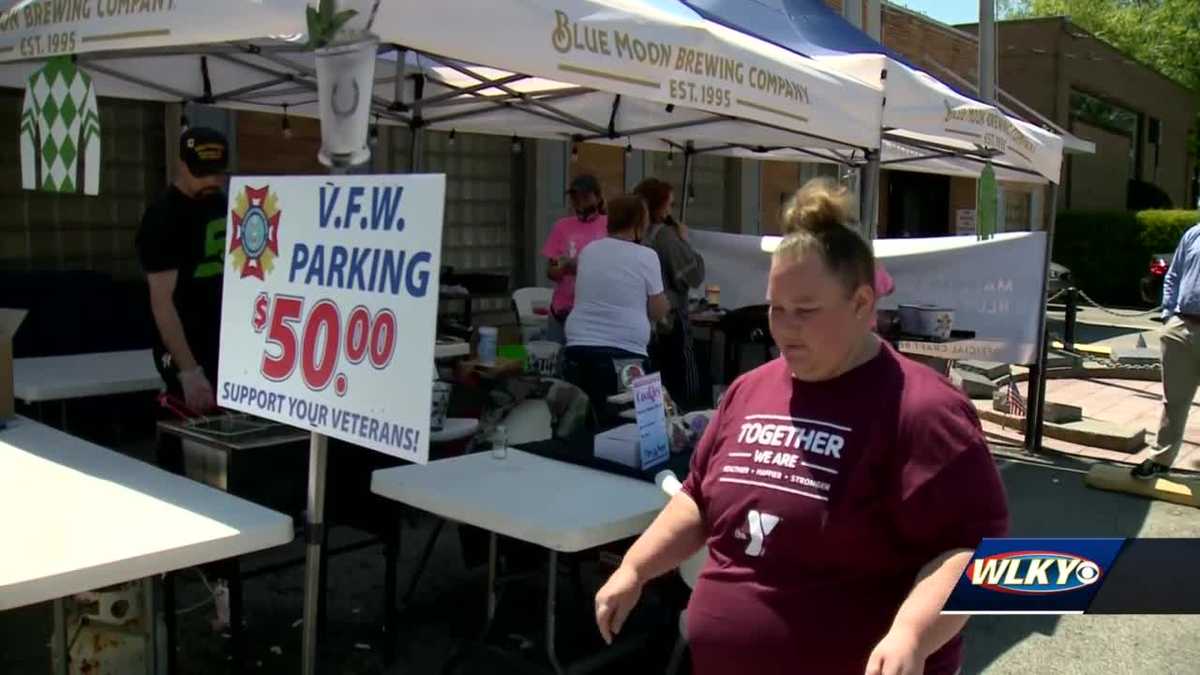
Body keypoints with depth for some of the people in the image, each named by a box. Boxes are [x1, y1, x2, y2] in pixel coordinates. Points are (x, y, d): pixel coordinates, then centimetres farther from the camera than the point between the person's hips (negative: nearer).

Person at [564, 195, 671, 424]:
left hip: (578, 348, 5)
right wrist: (665, 300, 21)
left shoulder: (588, 251, 11)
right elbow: (658, 312, 0)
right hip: (622, 353, -5)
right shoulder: (646, 256, -5)